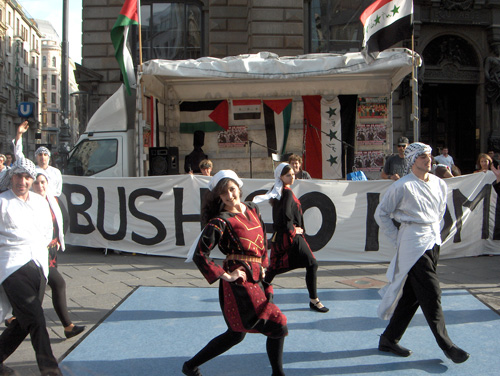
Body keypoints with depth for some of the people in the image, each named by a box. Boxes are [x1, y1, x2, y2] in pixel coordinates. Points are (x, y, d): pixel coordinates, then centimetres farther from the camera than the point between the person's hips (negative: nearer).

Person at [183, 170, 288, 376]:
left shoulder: (253, 209, 11)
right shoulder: (221, 222, -11)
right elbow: (199, 255, -16)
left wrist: (263, 268, 15)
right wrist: (225, 275, -15)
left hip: (257, 280, 8)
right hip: (240, 282, -8)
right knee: (278, 325, -3)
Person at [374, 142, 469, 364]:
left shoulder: (439, 184, 8)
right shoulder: (402, 187, -11)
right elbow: (381, 214, -4)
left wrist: (433, 229, 16)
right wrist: (397, 239, -4)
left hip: (433, 241, 7)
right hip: (414, 244, -7)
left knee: (412, 294, 11)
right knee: (431, 295, -6)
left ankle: (389, 339, 22)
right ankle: (446, 345, 7)